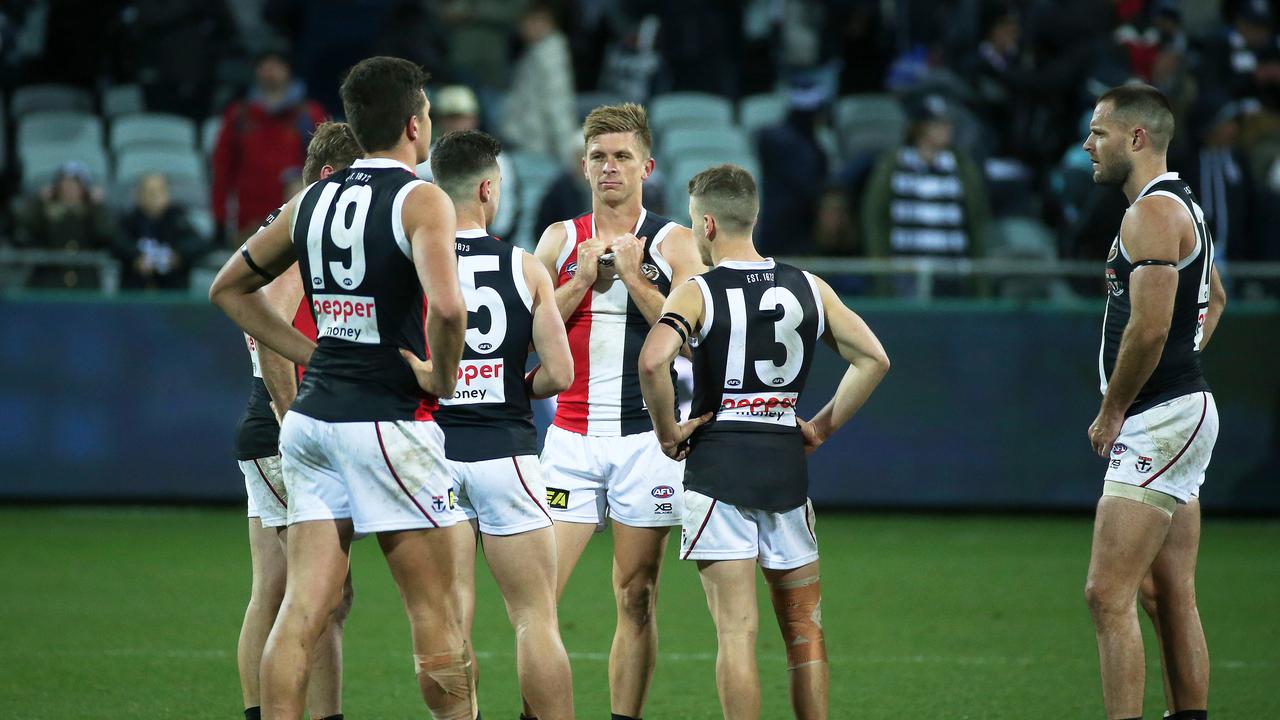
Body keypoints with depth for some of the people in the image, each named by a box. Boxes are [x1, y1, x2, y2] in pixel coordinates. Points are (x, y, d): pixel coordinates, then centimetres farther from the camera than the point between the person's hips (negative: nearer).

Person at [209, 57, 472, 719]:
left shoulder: (312, 201, 11)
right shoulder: (420, 201, -10)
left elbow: (229, 288, 22)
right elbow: (446, 307, -27)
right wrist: (442, 377, -9)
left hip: (313, 415, 6)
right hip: (388, 423, -6)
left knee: (302, 609, 4)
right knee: (437, 614, 4)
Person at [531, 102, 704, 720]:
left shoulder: (673, 244, 4)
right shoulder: (560, 240, 10)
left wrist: (633, 276, -10)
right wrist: (584, 278, -7)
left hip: (647, 435, -1)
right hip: (572, 433, 1)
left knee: (636, 598, 2)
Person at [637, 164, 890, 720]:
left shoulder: (697, 294, -6)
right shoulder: (809, 289, 8)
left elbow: (652, 362, -23)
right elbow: (874, 359, 8)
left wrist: (667, 432, -9)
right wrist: (822, 427, 13)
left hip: (717, 462, -4)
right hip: (786, 463, 4)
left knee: (736, 631, -6)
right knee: (804, 628, 12)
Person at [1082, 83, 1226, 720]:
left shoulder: (1152, 211, -14)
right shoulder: (1180, 205, 18)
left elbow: (1150, 328, -23)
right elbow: (1213, 300, 34)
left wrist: (1111, 411, -12)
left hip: (1158, 421, -11)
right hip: (1182, 411, 11)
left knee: (1108, 595, -14)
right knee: (1175, 597, 12)